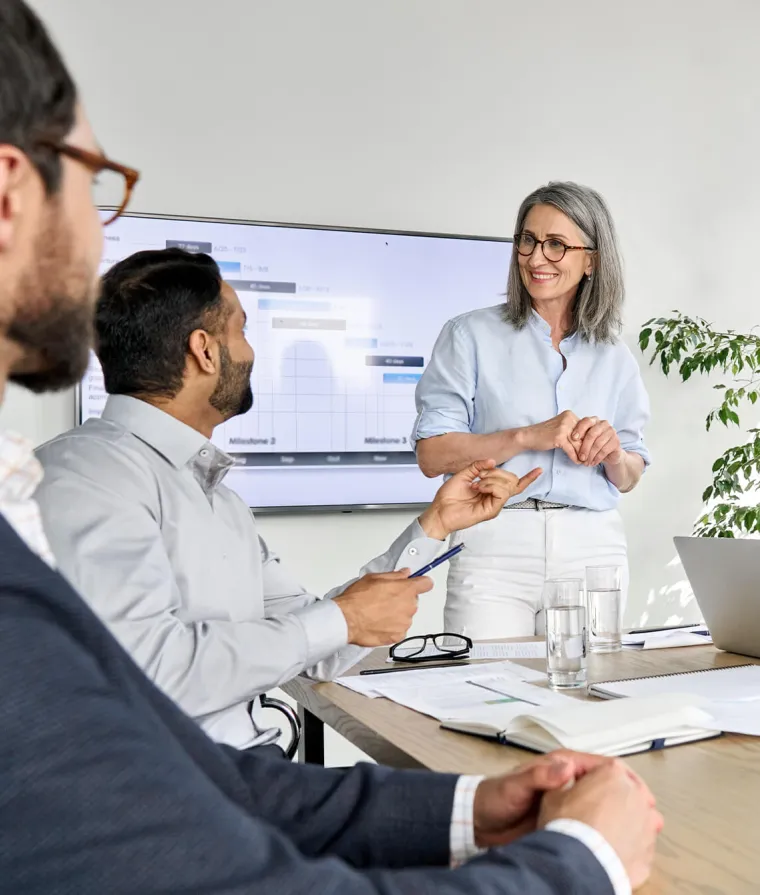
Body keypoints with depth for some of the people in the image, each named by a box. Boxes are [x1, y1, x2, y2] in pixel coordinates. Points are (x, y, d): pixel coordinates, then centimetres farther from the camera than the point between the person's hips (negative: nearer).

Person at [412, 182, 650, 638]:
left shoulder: (614, 357, 12)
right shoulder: (471, 336, 2)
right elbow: (432, 455, -6)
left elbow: (629, 479, 15)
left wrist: (613, 451, -6)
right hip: (495, 547, -3)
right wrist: (528, 436, -15)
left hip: (593, 549, 3)